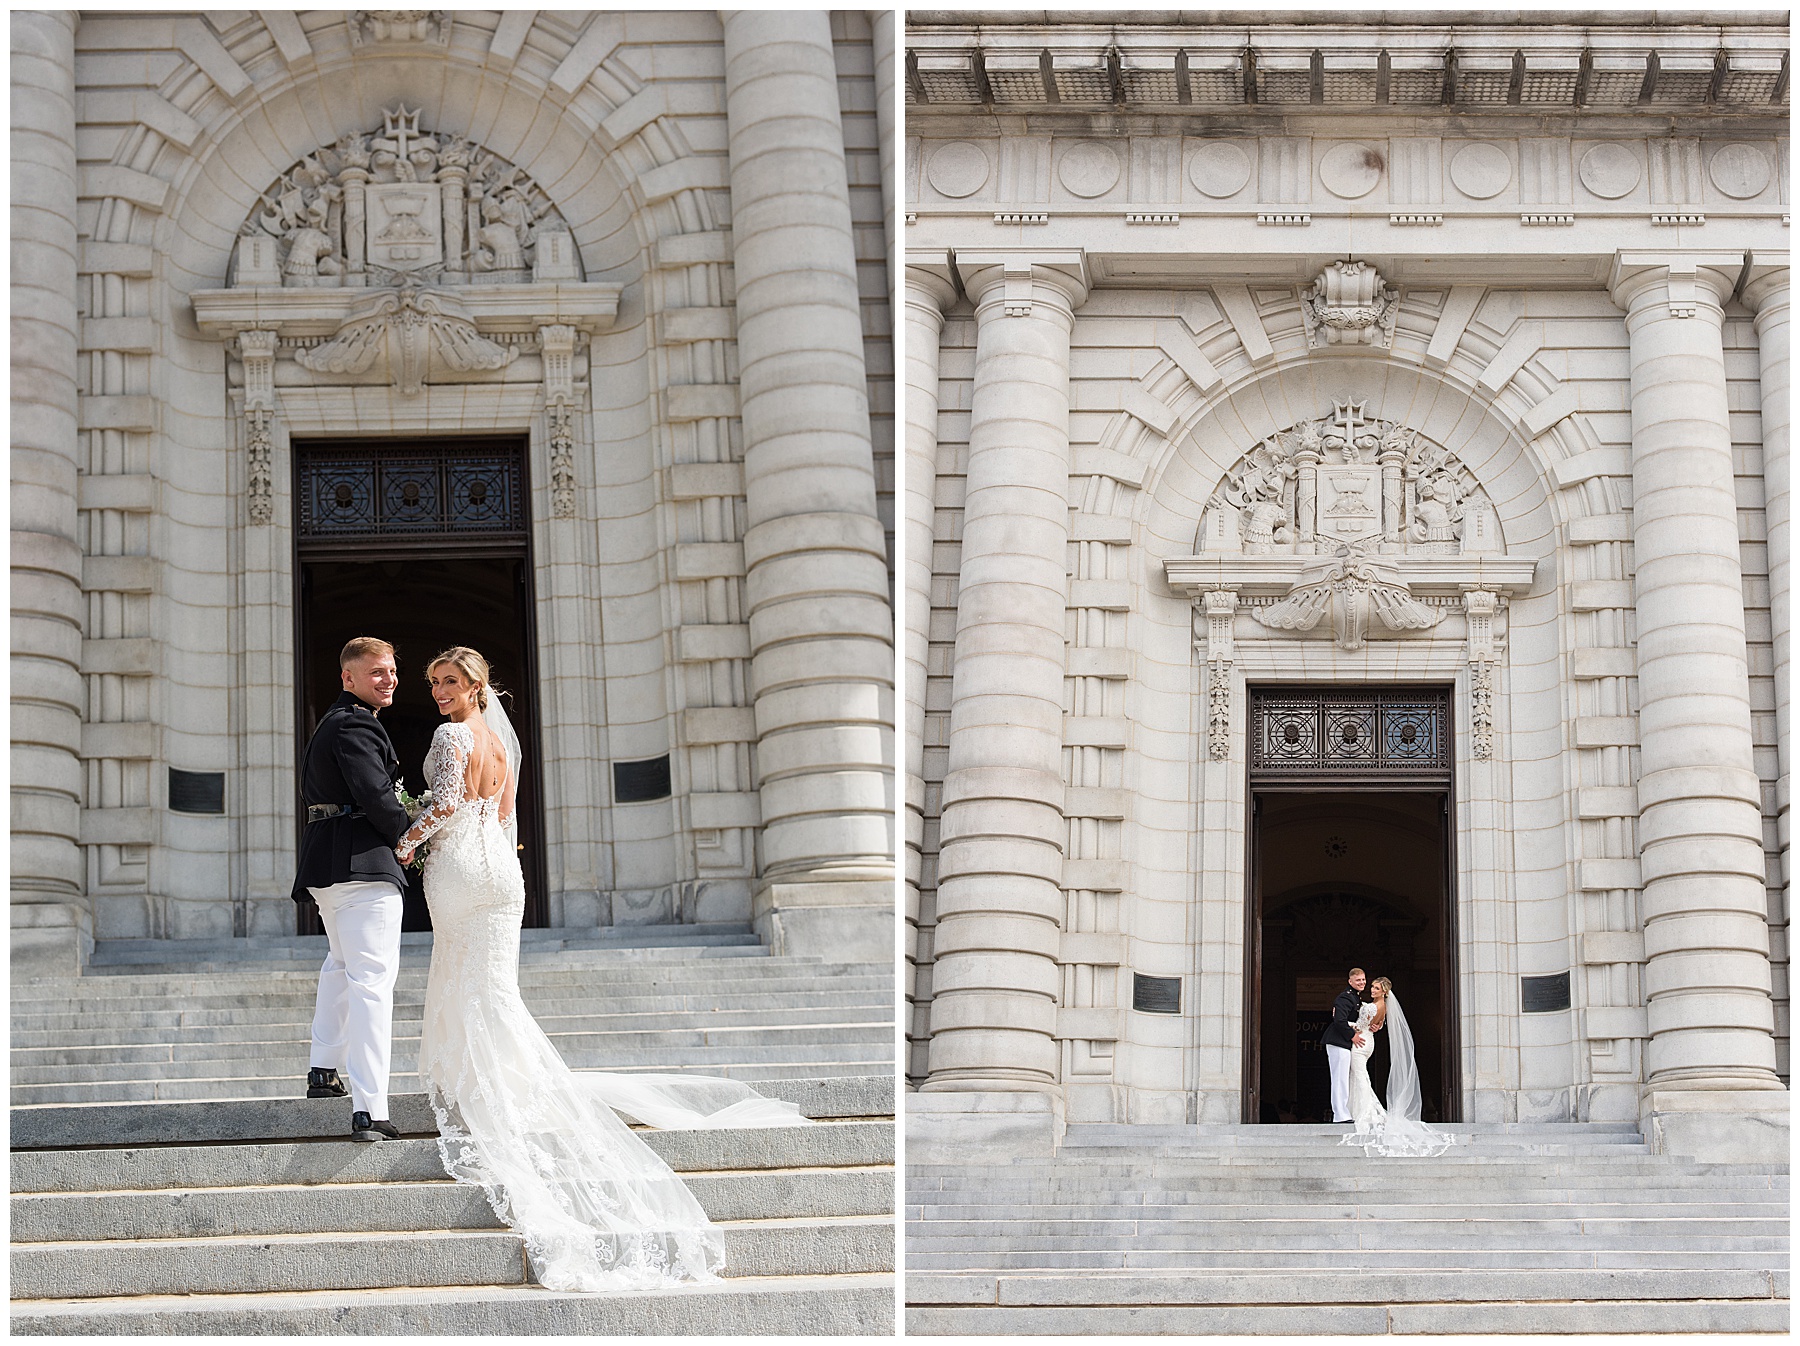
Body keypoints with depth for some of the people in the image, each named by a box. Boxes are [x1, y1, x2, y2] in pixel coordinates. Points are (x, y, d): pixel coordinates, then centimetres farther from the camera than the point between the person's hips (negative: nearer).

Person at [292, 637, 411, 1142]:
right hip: (363, 863, -10)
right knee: (372, 979, -14)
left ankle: (324, 1069, 40)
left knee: (342, 962, 32)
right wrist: (409, 836, -2)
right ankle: (369, 1110, -22)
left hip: (324, 865, 10)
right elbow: (376, 794, -20)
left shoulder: (330, 723, 19)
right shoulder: (355, 726, -12)